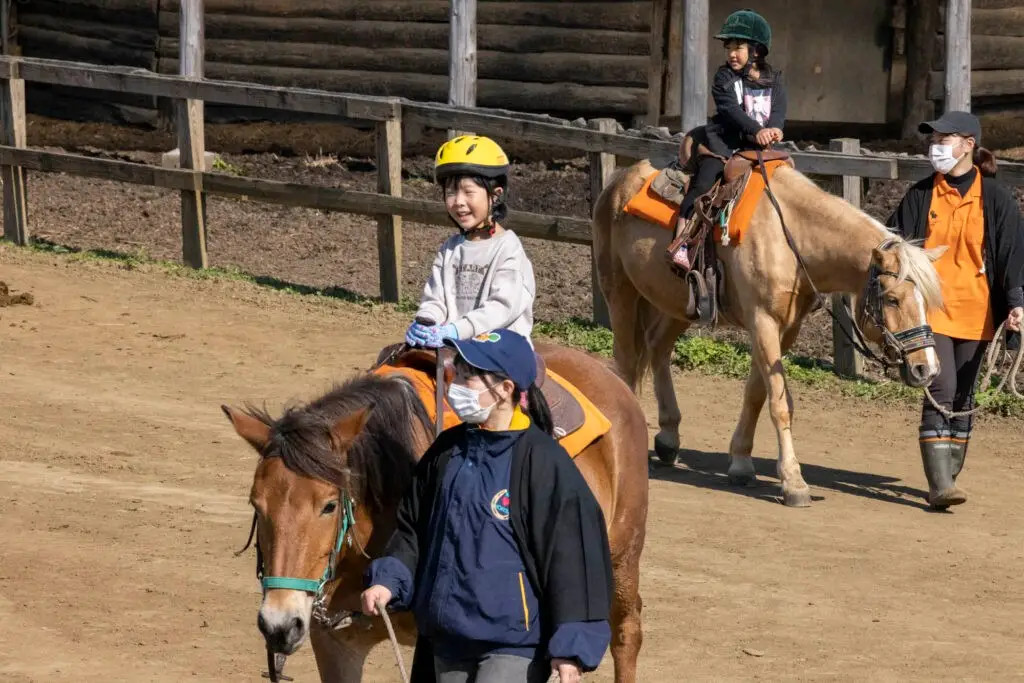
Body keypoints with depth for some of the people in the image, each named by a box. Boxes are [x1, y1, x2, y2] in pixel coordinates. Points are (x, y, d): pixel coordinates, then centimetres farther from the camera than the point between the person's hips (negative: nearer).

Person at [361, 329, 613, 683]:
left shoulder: (542, 461, -14)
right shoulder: (447, 451, 6)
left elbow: (570, 551, -13)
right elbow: (413, 528, 17)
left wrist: (571, 646, -15)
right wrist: (389, 580, 0)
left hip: (514, 643, -7)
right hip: (449, 639, 7)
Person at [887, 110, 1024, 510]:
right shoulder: (921, 196, 3)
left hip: (975, 313, 1)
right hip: (930, 310, -1)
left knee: (962, 398, 10)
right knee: (941, 392, -13)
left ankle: (947, 478, 21)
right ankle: (940, 485, -17)